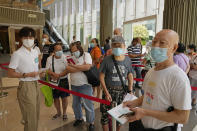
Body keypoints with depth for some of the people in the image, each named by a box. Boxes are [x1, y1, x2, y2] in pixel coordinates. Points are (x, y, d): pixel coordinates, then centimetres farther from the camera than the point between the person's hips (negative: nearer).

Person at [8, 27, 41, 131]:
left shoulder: (35, 52, 9)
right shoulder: (17, 54, -12)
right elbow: (10, 74, -13)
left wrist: (38, 73, 8)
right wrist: (26, 75, -19)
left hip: (36, 85, 7)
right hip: (26, 86, -7)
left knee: (36, 114, 19)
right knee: (31, 118, 0)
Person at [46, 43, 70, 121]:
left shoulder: (65, 58, -6)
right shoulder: (50, 58, -2)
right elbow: (48, 70, -7)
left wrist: (59, 75, -25)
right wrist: (54, 74, -26)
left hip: (63, 80, -1)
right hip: (54, 81, 2)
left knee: (64, 98, 6)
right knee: (56, 98, 14)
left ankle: (64, 113, 27)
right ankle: (58, 112, 36)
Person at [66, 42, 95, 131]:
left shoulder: (86, 55, -6)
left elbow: (87, 67, -23)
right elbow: (67, 69, -12)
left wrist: (74, 66, -16)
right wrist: (81, 68, -18)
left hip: (85, 84, -5)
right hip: (74, 85, 5)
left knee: (88, 105, 1)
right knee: (75, 104, 18)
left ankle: (91, 123, 19)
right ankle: (79, 118, 41)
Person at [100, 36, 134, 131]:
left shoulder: (127, 60, -1)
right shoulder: (107, 60, -10)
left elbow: (130, 75, 8)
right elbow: (101, 76, -7)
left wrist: (130, 89, 0)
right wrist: (106, 93, -11)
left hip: (122, 91, 2)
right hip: (109, 90, -2)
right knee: (105, 114, 4)